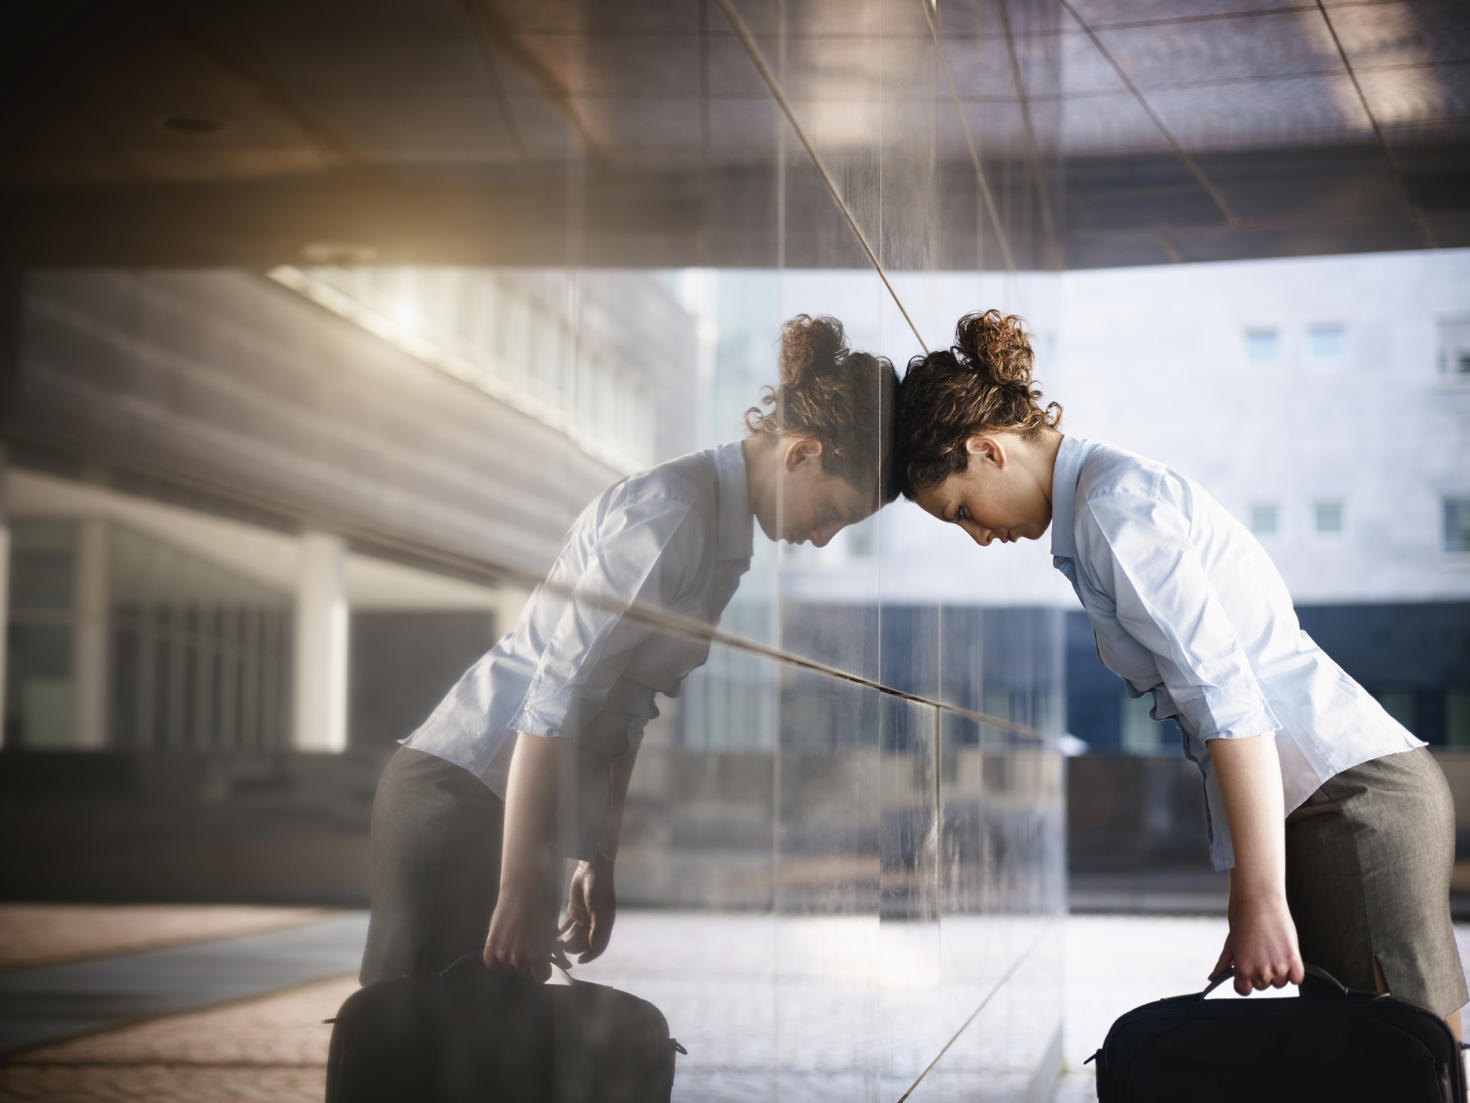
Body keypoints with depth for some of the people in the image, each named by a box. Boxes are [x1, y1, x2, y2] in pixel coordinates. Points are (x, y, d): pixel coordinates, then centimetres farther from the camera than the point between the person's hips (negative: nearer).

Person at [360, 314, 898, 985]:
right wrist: (520, 891, -22)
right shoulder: (671, 514, -17)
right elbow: (556, 697, -22)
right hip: (462, 792, -9)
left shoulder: (724, 533, 15)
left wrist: (600, 860, 19)